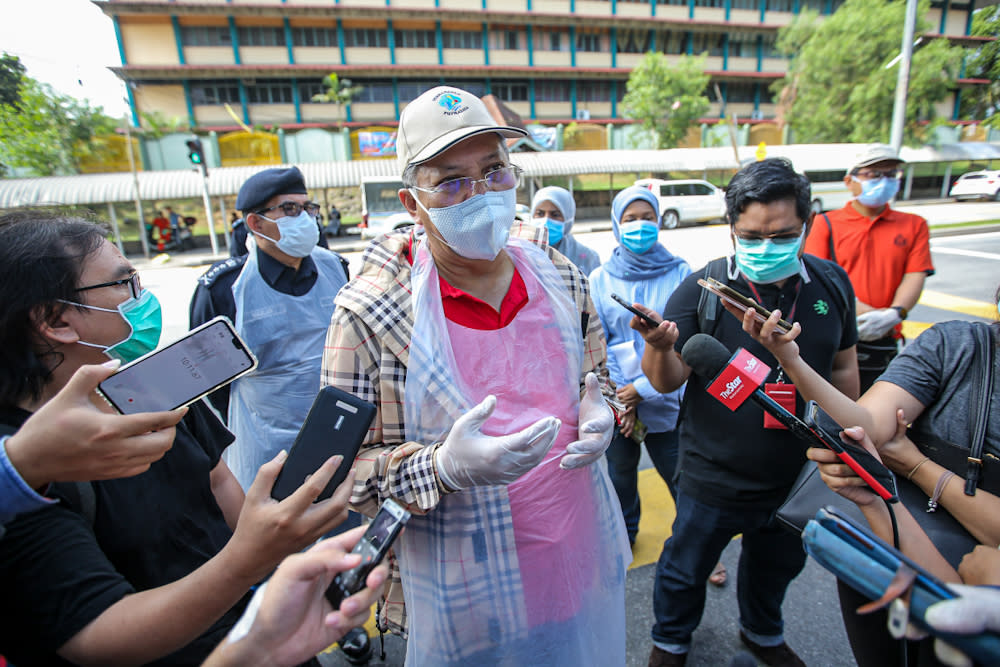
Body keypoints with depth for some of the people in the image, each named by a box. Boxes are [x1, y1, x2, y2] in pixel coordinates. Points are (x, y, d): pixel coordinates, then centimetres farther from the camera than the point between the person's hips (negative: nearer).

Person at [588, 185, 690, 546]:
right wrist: (620, 399, -10)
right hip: (617, 399, 2)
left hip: (667, 403, -1)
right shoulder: (600, 279, 0)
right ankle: (622, 535, 45)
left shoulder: (680, 273, -3)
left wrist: (644, 389, -13)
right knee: (619, 474, 18)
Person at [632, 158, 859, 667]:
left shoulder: (832, 284, -4)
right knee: (686, 569, 17)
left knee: (778, 565, 29)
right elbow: (667, 381, -19)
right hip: (714, 478, -4)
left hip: (798, 474, 5)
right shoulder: (702, 287, -18)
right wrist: (660, 347, -40)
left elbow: (843, 368, 9)